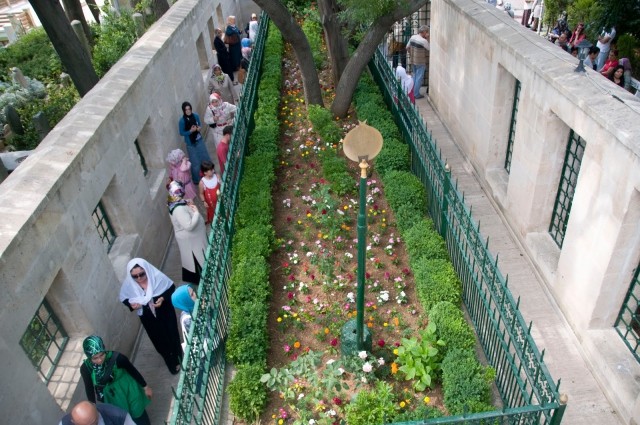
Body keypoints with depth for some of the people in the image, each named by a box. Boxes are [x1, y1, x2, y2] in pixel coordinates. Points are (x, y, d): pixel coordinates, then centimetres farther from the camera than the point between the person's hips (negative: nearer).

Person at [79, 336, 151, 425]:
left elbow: (133, 371, -15)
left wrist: (145, 387, -3)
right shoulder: (86, 368, -25)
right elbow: (89, 389, -8)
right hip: (109, 399, 1)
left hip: (127, 393, -1)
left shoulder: (116, 357, -31)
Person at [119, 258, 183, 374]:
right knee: (160, 341, 18)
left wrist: (163, 298, -27)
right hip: (148, 318, 1)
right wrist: (131, 304, -22)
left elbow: (171, 287, -10)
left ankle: (180, 357, 46)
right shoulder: (128, 284, -20)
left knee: (172, 335, 18)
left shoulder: (157, 276, -25)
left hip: (165, 312, -1)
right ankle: (172, 362, 44)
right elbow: (123, 298, -2)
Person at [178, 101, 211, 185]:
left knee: (205, 157, 16)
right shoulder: (182, 121, -19)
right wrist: (190, 131, -24)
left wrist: (199, 128, -14)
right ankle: (196, 179, 25)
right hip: (190, 144, -4)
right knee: (195, 162, 5)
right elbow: (181, 133, -11)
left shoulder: (195, 116, -8)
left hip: (199, 140, 4)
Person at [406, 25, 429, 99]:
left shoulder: (412, 37, 0)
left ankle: (412, 92, 29)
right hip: (421, 62, -8)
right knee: (419, 78, 3)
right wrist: (428, 38, -10)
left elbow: (407, 47, 9)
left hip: (413, 60, 8)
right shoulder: (423, 41, -22)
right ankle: (416, 94, 9)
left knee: (415, 76, 21)